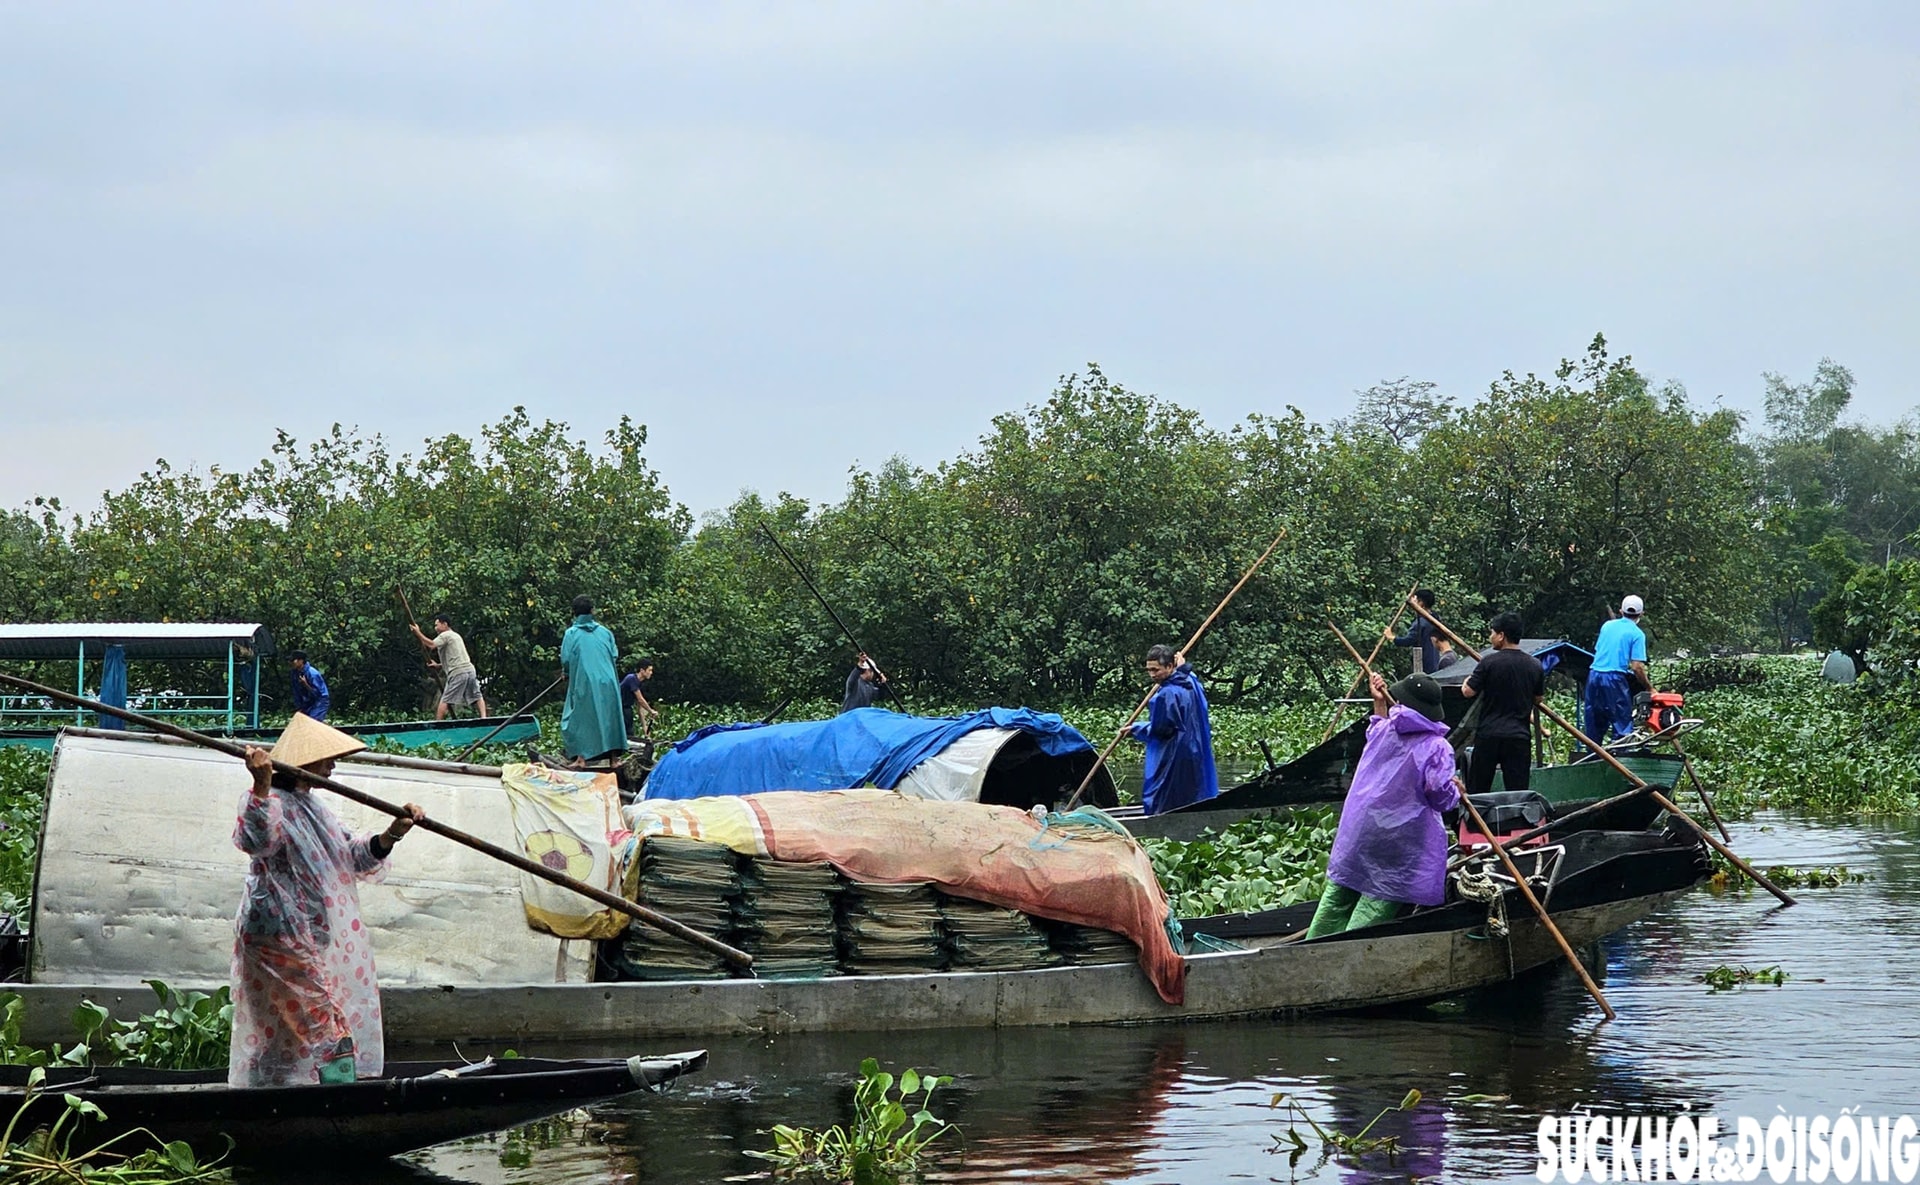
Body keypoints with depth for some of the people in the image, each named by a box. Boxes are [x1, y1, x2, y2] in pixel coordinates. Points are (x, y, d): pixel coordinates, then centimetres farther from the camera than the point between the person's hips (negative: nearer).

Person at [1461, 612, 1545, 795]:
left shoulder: (1489, 662, -10)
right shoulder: (1535, 666, 4)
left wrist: (1466, 682, 14)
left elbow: (1469, 692, -7)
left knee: (1476, 791, 6)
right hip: (1520, 737, 3)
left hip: (1489, 735, -3)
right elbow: (1538, 699, 15)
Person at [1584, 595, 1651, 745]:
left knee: (1594, 724, 14)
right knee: (1622, 724, -1)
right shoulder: (1637, 634, -3)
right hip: (1615, 678, -6)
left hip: (1594, 675, 6)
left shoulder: (1607, 626, 14)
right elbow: (1637, 667, -9)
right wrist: (1649, 687, 1)